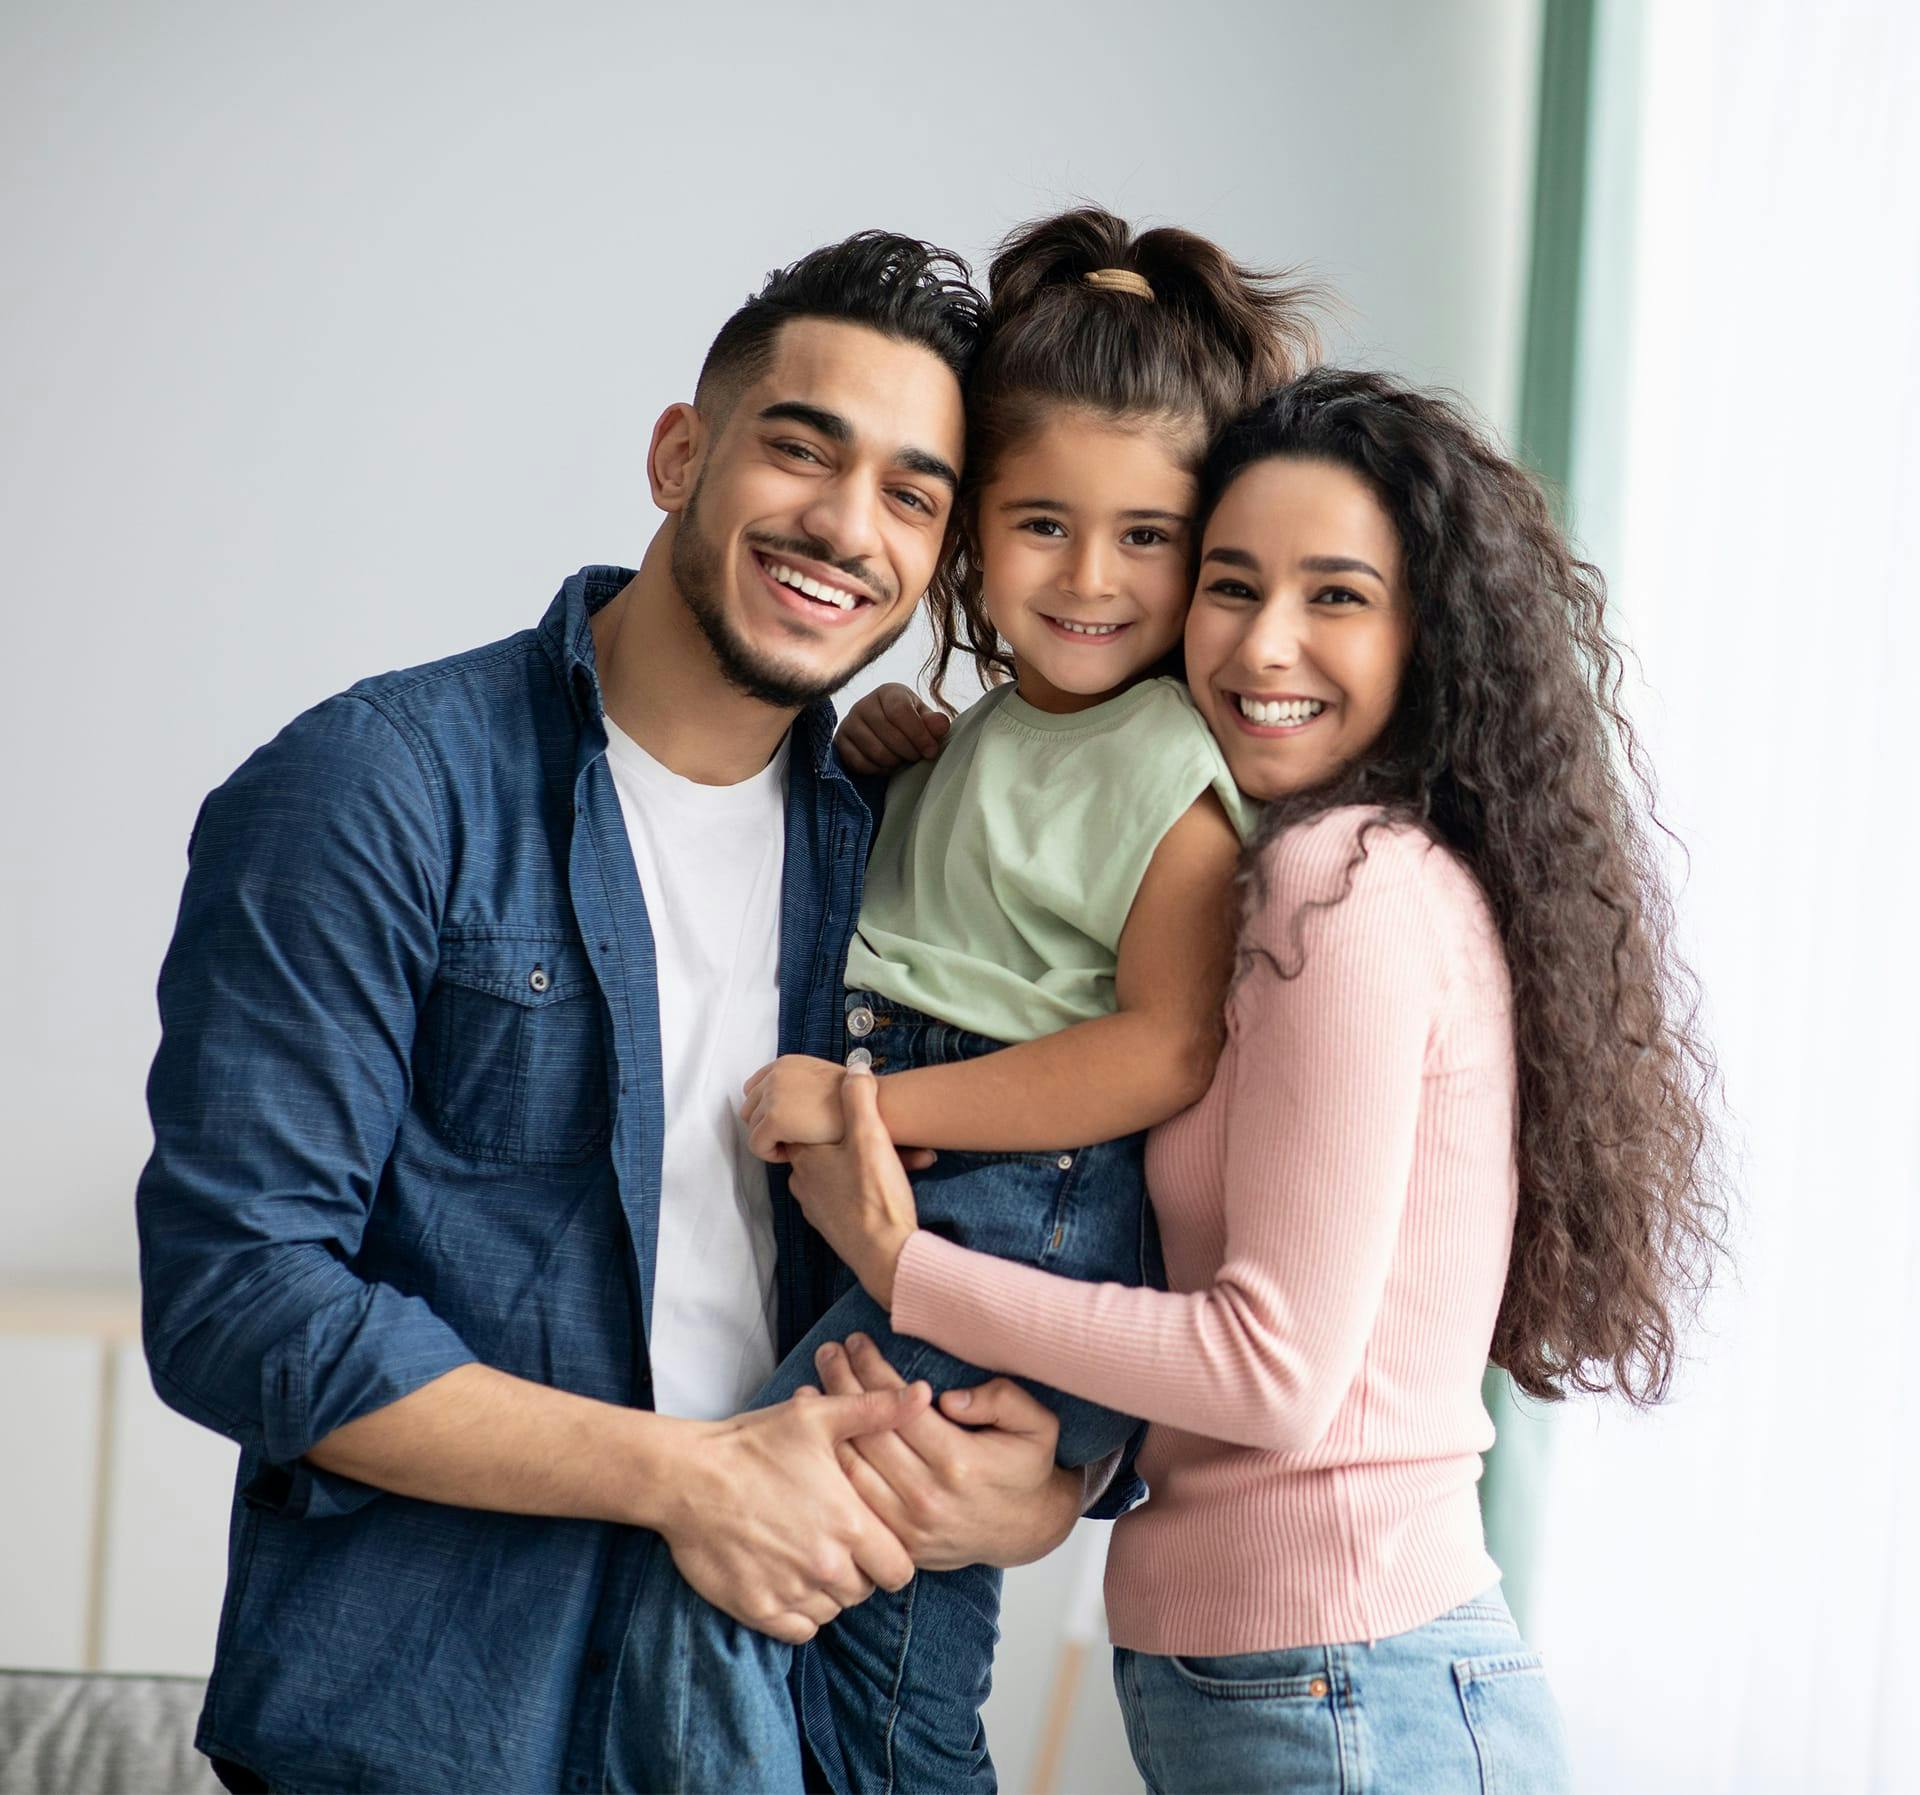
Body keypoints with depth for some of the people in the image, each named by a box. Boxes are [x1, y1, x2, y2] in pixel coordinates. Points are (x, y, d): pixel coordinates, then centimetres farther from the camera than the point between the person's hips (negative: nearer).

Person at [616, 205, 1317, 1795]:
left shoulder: (1167, 763, -11)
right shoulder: (993, 727, 15)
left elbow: (1163, 1051, -20)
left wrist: (865, 1101, -18)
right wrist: (889, 778, 11)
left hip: (1028, 1222, -9)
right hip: (918, 1221, 9)